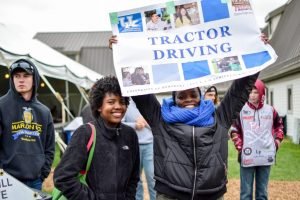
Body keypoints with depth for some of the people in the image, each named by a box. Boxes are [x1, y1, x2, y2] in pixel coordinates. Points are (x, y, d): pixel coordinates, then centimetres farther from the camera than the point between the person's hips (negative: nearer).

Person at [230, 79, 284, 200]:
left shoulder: (270, 110, 5)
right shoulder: (241, 110, -4)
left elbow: (278, 125, 22)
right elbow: (234, 130, 2)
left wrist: (278, 139, 10)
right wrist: (240, 147, -7)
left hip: (266, 156, 3)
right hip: (247, 156, -3)